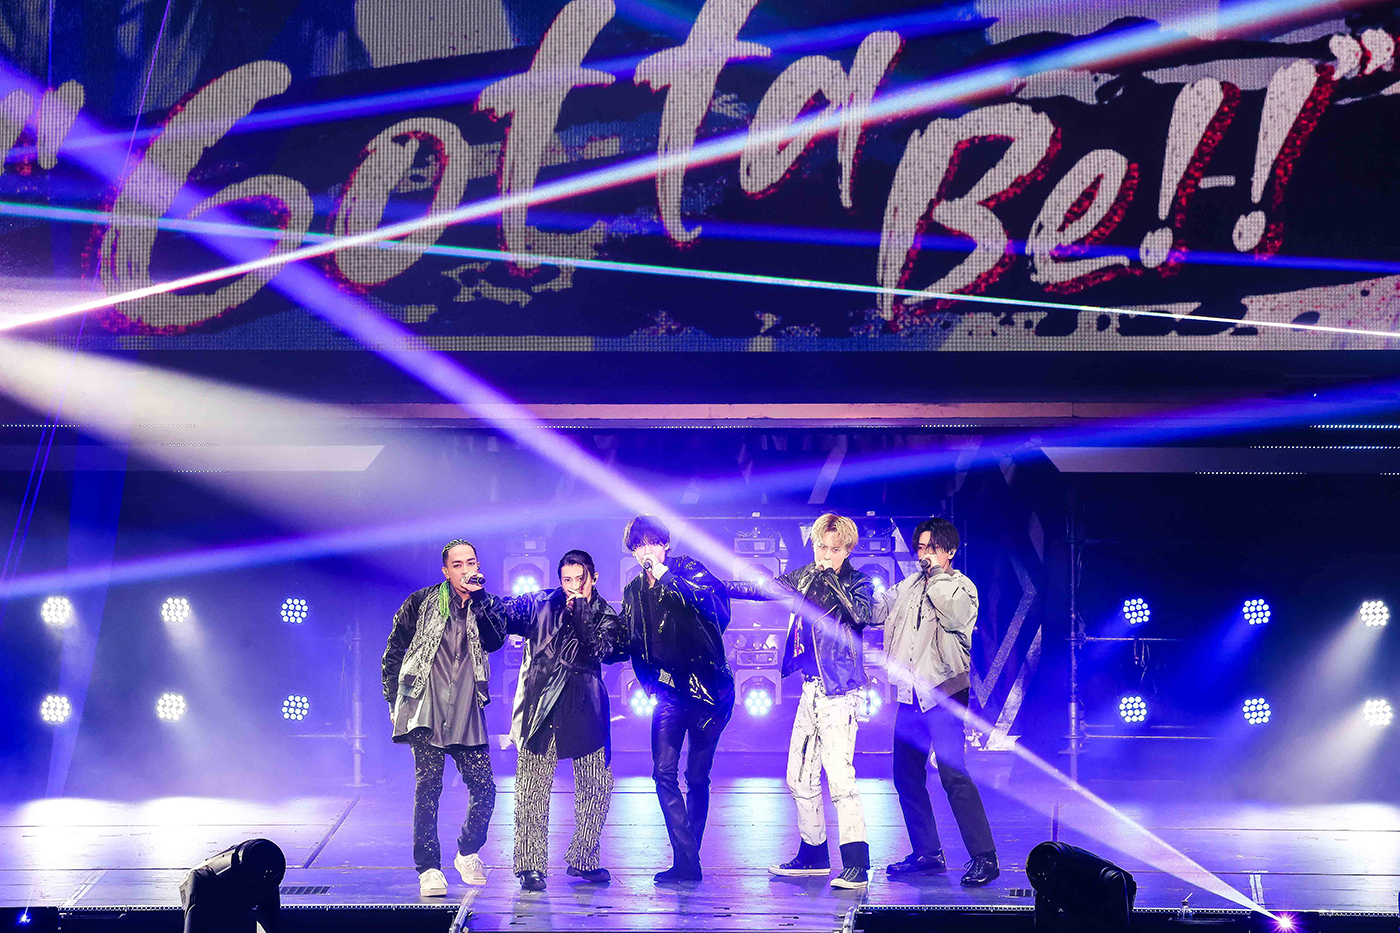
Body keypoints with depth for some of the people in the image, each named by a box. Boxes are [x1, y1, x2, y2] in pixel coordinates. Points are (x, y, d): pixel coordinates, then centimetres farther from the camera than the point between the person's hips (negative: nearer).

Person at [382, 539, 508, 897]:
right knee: (428, 787, -10)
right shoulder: (421, 603, 5)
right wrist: (394, 702, 7)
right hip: (426, 712, -2)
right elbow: (393, 653, 11)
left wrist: (479, 597, -16)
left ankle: (468, 854, 23)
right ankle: (429, 870, -3)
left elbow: (495, 641, -9)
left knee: (484, 790, -1)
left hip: (467, 716, 3)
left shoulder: (487, 606, 12)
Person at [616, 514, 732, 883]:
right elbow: (629, 644, 15)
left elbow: (715, 602, -20)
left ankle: (687, 861, 15)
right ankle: (687, 862, -10)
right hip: (669, 690, 3)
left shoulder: (688, 570, -1)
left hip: (706, 683, -3)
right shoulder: (634, 593, 12)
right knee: (664, 772, -11)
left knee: (697, 777, 2)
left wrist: (667, 575, -19)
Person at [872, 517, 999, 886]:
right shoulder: (907, 588, 18)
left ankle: (984, 856, -12)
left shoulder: (961, 586, 0)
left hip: (944, 692, -7)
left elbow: (956, 616, -19)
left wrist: (936, 577, -11)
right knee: (906, 775, 8)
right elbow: (876, 612, 16)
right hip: (910, 694, 7)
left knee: (953, 773, -15)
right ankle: (927, 853, 19)